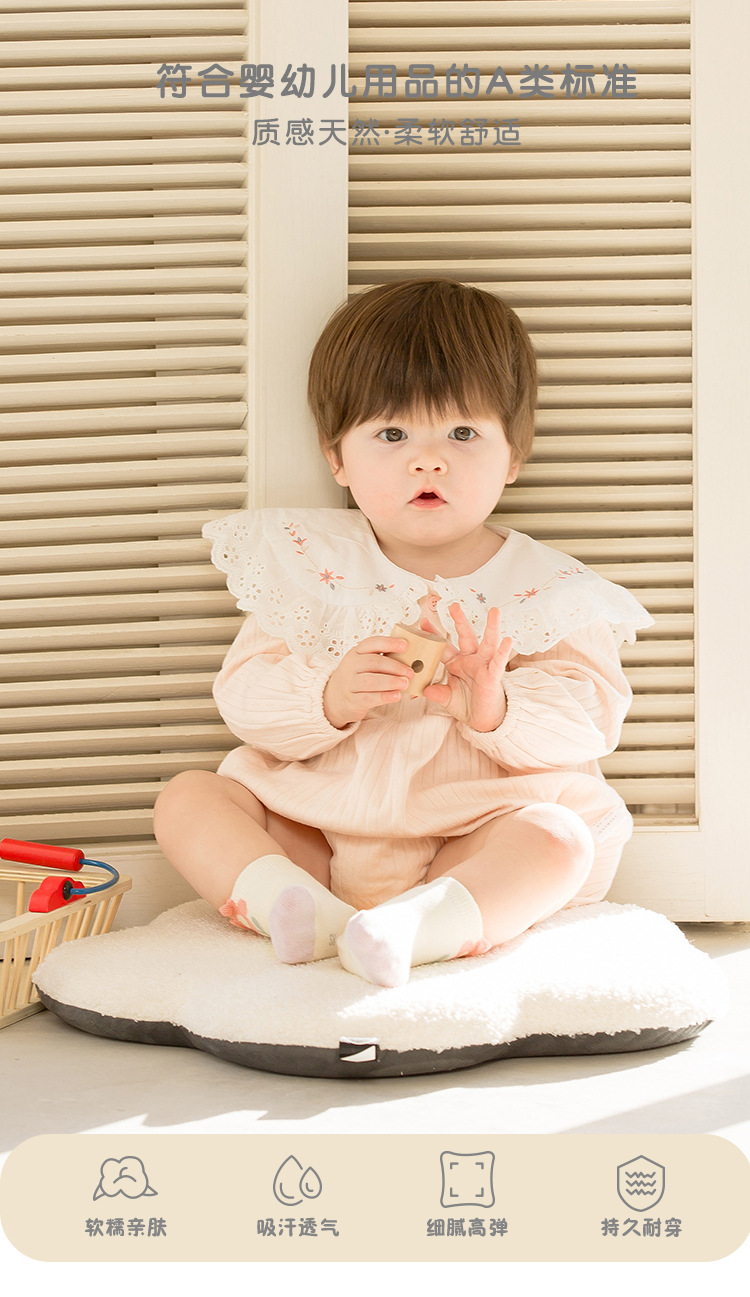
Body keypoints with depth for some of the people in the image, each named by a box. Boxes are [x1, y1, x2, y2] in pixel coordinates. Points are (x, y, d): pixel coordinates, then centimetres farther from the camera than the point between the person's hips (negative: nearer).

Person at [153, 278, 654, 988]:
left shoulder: (543, 586, -1)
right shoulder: (309, 562, 2)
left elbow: (590, 721, -9)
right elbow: (243, 697, -4)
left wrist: (498, 710, -29)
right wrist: (327, 698, -25)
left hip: (470, 839, -2)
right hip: (311, 833, 2)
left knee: (562, 839, -27)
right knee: (186, 797, -13)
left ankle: (416, 928, -45)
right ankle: (304, 912, -35)